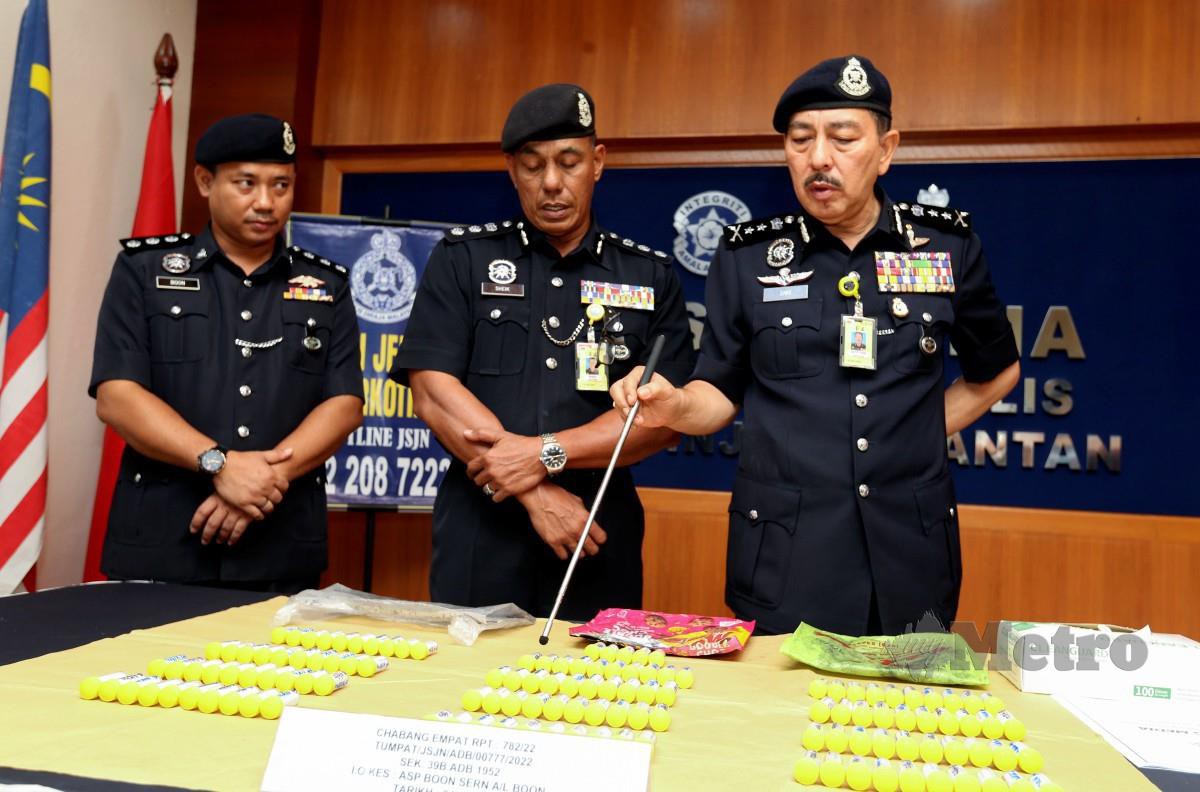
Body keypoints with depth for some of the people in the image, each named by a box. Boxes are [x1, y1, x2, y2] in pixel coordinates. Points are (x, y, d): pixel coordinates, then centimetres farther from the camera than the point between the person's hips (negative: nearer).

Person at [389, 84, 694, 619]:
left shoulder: (650, 276, 6)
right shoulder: (463, 259, 5)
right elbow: (432, 391, -6)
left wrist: (545, 453, -16)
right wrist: (538, 493, -13)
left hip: (596, 552, 1)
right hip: (478, 545, 0)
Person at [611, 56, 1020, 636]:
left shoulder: (946, 245, 2)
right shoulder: (747, 255, 0)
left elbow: (996, 369, 18)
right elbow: (722, 393, 4)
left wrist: (918, 434, 9)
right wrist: (676, 406, -17)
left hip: (910, 551, 2)